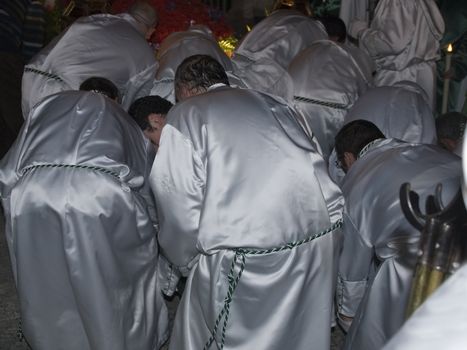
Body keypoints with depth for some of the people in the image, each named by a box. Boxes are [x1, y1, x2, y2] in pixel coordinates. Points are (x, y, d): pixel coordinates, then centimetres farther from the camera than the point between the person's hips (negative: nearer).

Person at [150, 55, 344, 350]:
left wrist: (186, 262, 15)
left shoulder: (184, 115, 6)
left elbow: (180, 209, -1)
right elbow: (316, 158, 14)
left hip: (251, 245, -6)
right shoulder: (270, 102, 21)